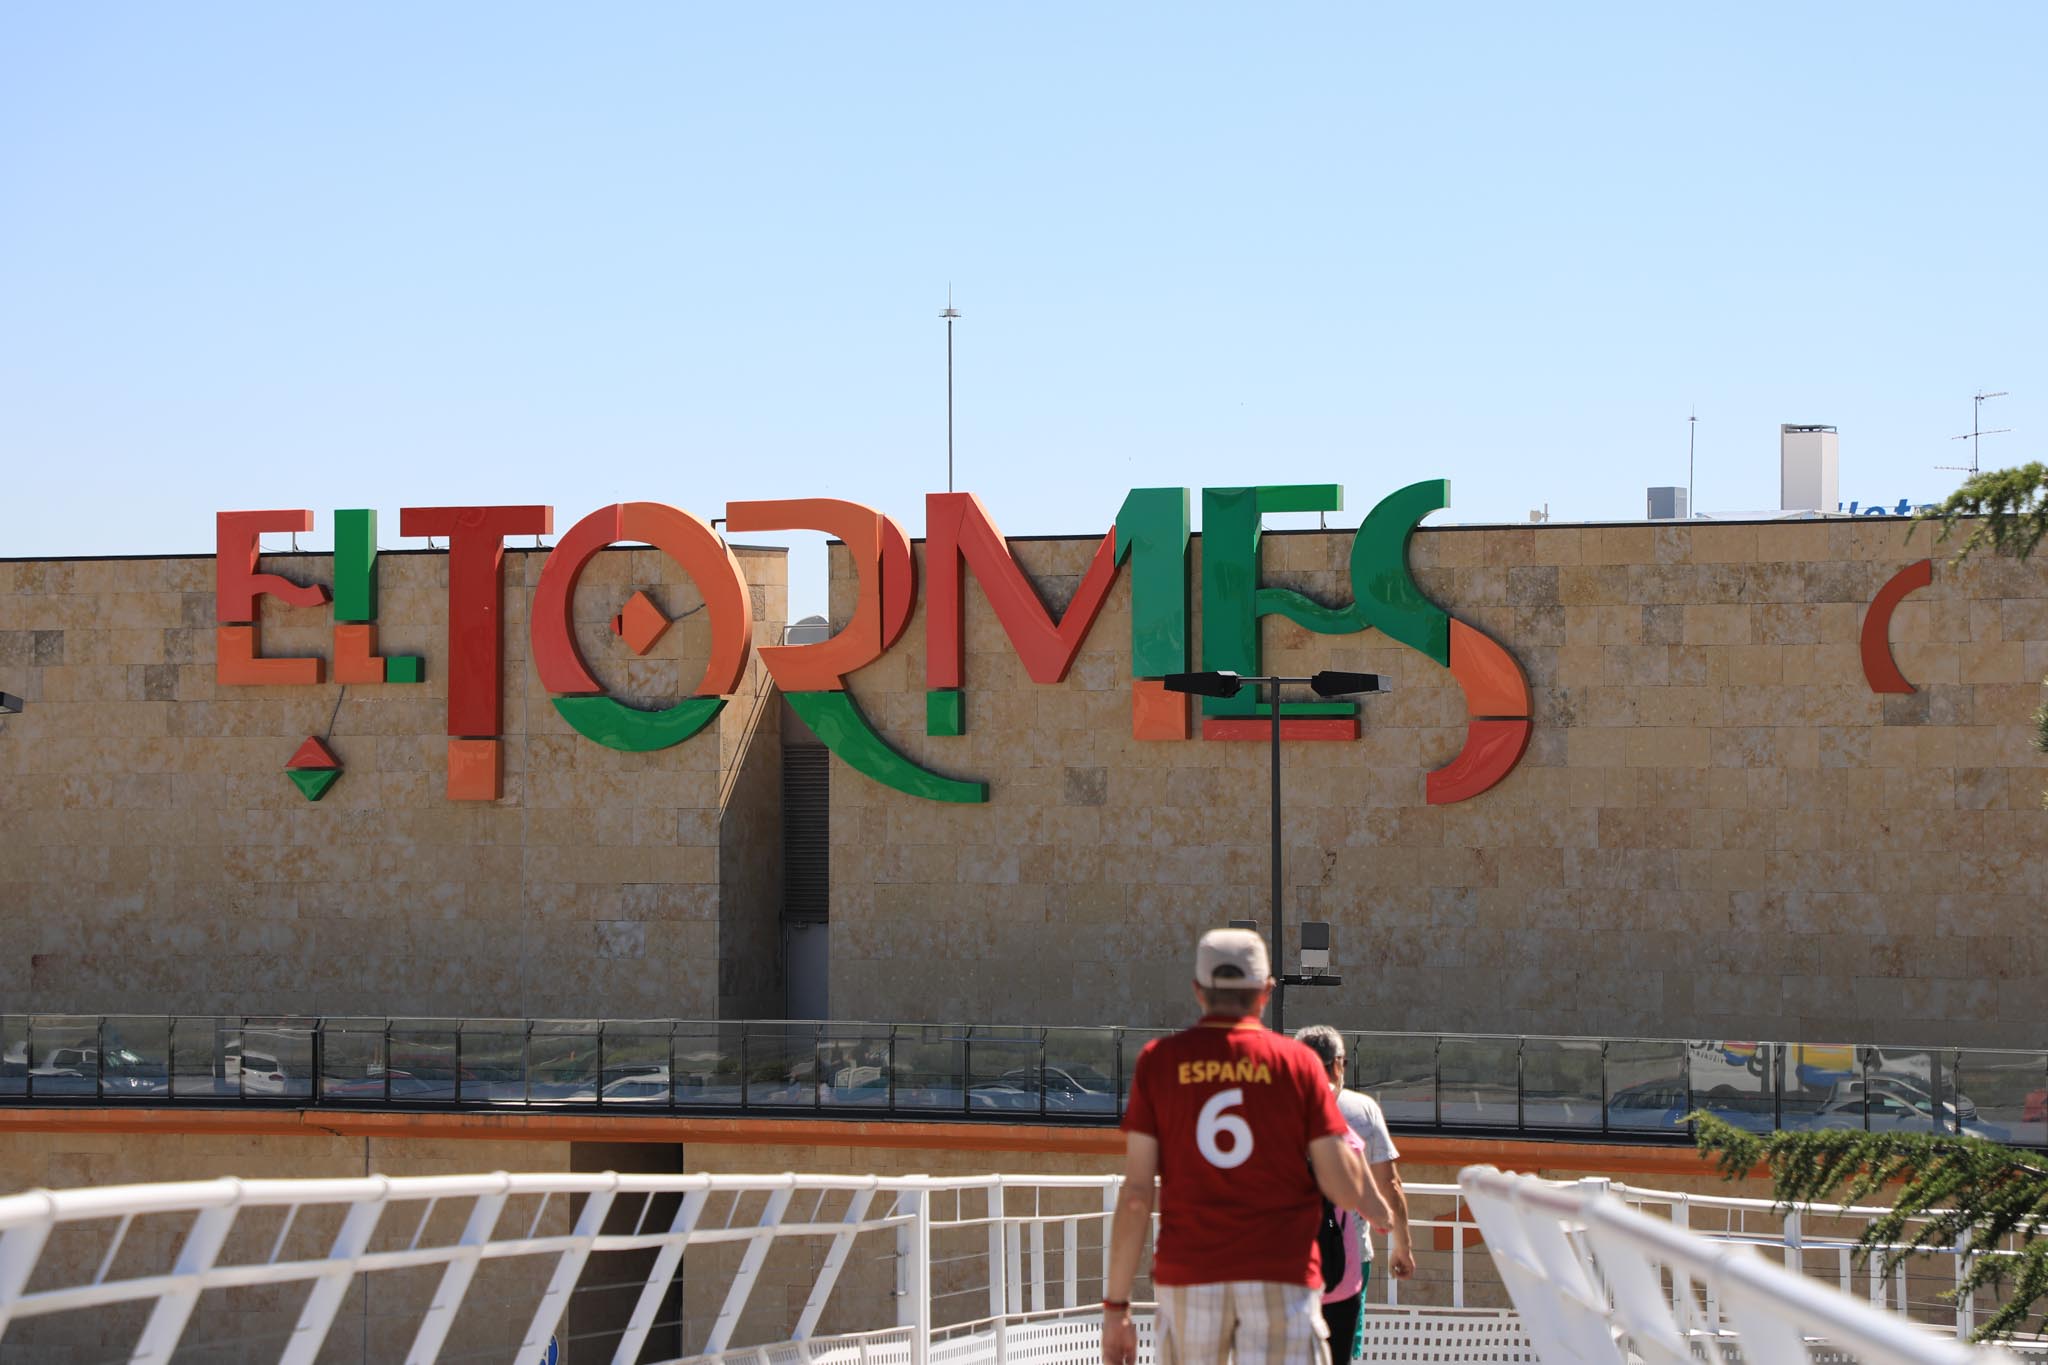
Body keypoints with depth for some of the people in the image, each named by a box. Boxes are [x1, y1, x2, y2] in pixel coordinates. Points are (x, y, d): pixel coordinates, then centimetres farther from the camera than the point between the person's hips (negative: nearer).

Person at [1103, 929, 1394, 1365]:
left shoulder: (1159, 1060, 4)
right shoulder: (1298, 1061, 2)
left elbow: (1136, 1195, -1)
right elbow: (1342, 1185, -2)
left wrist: (1116, 1305, 2)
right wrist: (1378, 1210, 22)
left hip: (1188, 1279, 1)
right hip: (1281, 1278, -1)